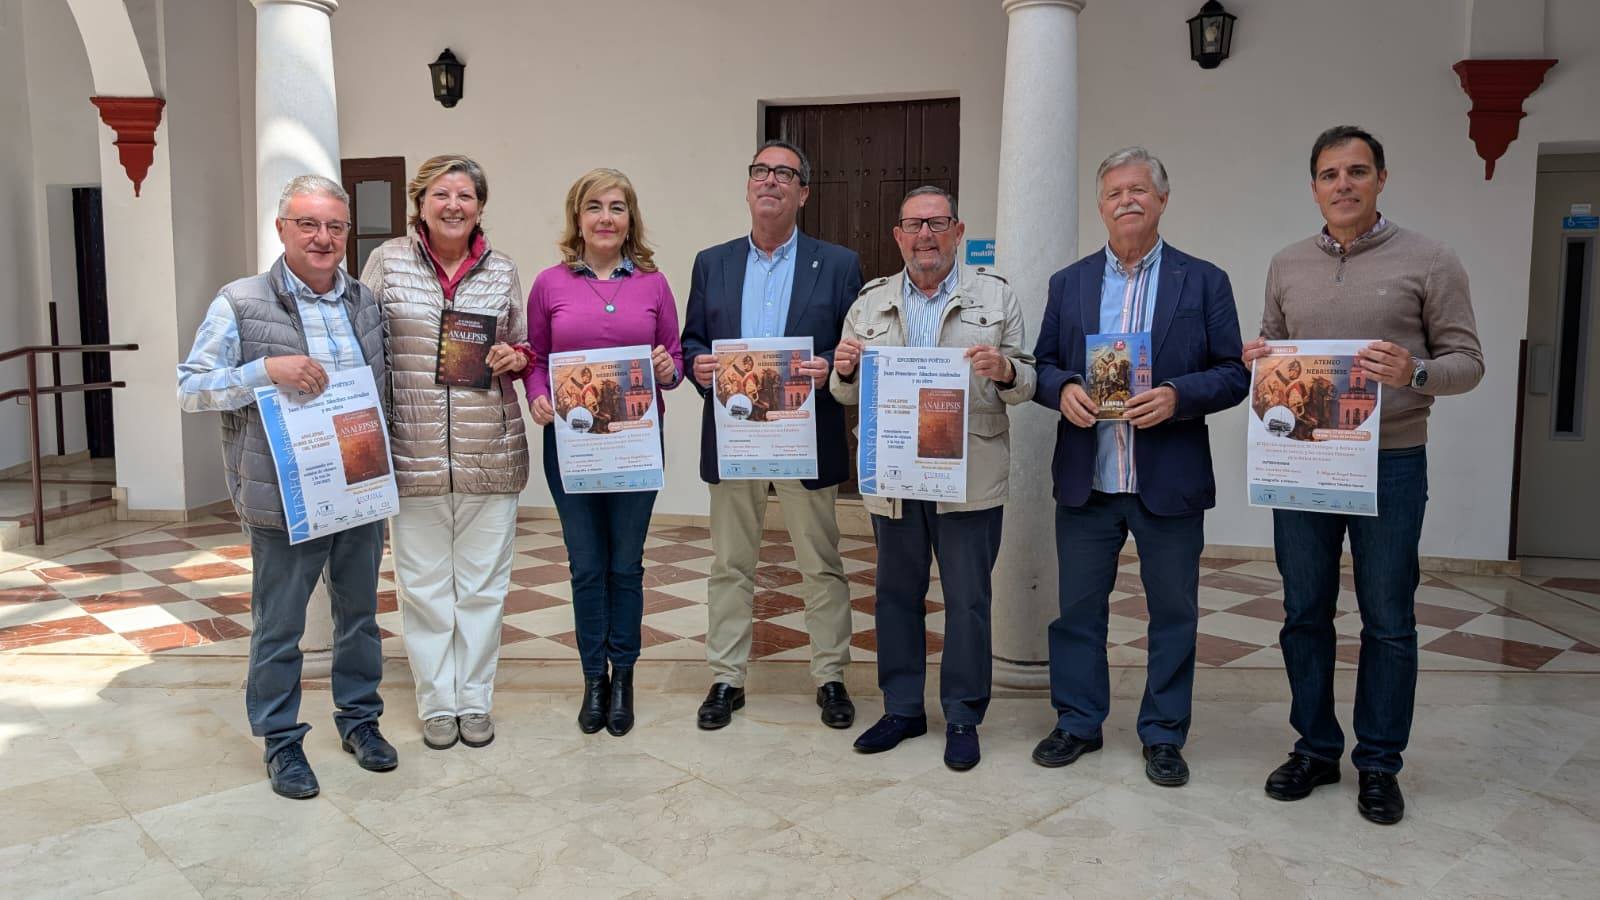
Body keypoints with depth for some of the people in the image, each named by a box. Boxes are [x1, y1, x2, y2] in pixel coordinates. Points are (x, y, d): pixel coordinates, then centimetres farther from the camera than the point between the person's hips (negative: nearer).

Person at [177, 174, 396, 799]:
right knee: (279, 628, 7)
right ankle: (281, 741, 23)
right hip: (284, 501, -4)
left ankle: (359, 718, 33)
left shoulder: (366, 303, 8)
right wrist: (268, 368, -22)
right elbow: (190, 389, -7)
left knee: (359, 612, 16)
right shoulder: (241, 303, -5)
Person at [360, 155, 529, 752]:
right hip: (414, 455, -1)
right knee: (423, 585, 7)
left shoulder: (502, 270, 7)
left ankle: (475, 701, 24)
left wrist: (515, 358, -7)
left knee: (483, 584, 9)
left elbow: (524, 350, 17)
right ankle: (437, 703, 23)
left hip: (490, 455, 1)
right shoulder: (387, 261, 2)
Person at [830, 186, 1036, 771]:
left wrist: (1005, 370, -19)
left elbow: (1026, 384, 2)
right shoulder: (870, 303, 9)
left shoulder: (996, 297, 3)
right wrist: (844, 371, -11)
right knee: (897, 596, 13)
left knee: (967, 601, 4)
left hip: (969, 480, -2)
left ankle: (963, 717, 20)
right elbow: (849, 395, 10)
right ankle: (902, 709, 28)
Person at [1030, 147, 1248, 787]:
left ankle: (1163, 736, 23)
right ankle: (1077, 723, 26)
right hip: (1085, 481, 2)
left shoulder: (1203, 282, 3)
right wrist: (1063, 390, -12)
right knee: (1078, 607, 10)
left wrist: (1177, 396, -18)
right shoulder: (1068, 283, 9)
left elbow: (1232, 375, -1)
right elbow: (1043, 366, 10)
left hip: (1169, 482, -2)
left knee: (1173, 613, 8)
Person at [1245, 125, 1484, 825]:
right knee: (1305, 614, 11)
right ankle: (1315, 748, 26)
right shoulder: (1286, 265, 10)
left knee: (1388, 622, 6)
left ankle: (1379, 763, 21)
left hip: (1389, 463, -3)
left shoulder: (1429, 262, -1)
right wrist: (1257, 357, -6)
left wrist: (1415, 373, -22)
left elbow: (1466, 360, -2)